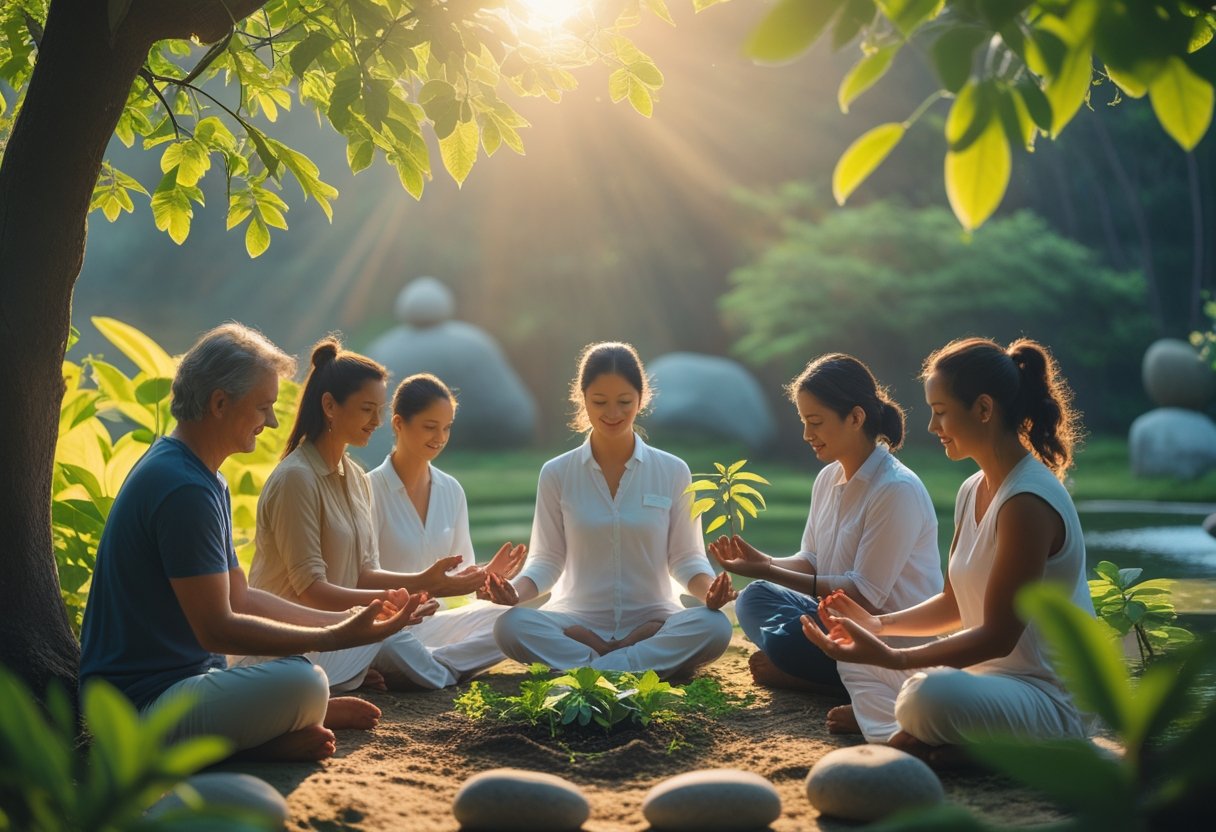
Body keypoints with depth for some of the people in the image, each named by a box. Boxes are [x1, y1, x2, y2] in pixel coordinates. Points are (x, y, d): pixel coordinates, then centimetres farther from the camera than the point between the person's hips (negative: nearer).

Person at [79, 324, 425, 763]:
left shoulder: (203, 478, 13)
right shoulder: (184, 489, -21)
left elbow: (240, 598, 15)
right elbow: (217, 628, -22)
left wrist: (342, 620, 8)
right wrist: (334, 639, -21)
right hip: (141, 702, -11)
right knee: (302, 681, -32)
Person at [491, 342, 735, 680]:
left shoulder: (673, 472, 3)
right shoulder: (557, 474, 3)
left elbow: (685, 557, 6)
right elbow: (547, 560, 5)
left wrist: (710, 589, -16)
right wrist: (515, 590, -16)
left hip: (652, 620, 0)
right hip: (577, 621, 0)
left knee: (714, 628, -31)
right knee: (511, 627, -31)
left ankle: (583, 670, -24)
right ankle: (652, 662, -25)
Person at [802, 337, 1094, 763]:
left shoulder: (1028, 502, -22)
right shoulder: (974, 490, 9)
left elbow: (998, 636, -22)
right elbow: (954, 605, 16)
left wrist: (890, 657, -28)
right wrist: (881, 624, -1)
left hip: (1048, 696, -10)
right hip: (986, 674, 10)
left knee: (931, 695, -39)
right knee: (857, 658, 14)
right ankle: (904, 735, -9)